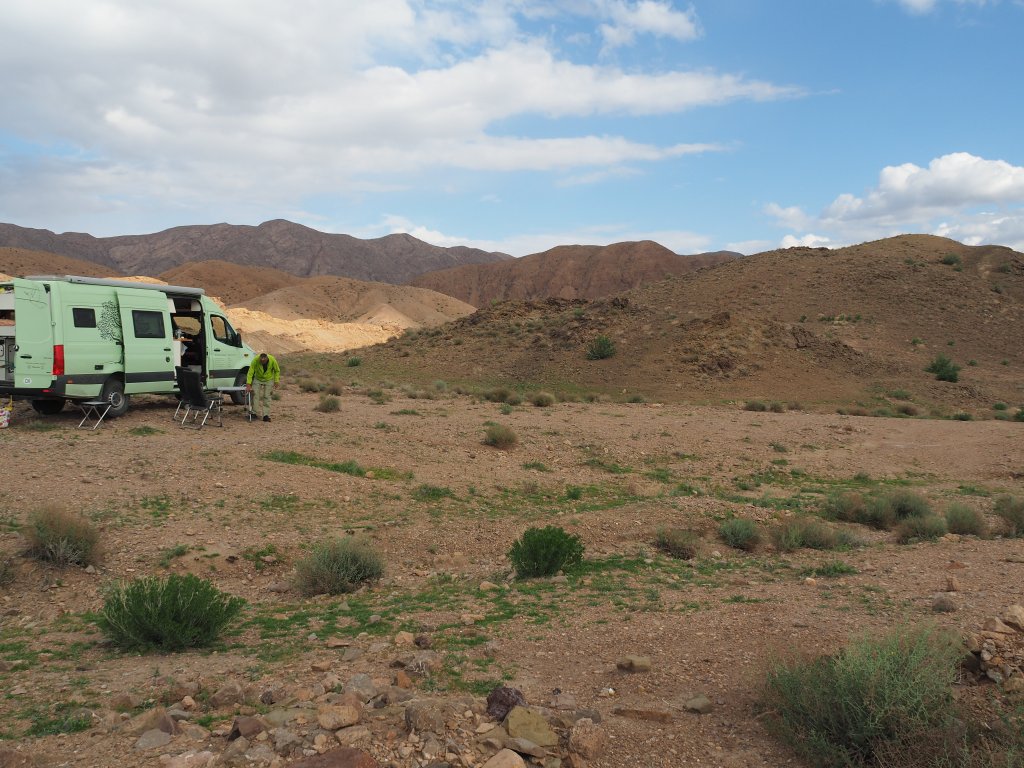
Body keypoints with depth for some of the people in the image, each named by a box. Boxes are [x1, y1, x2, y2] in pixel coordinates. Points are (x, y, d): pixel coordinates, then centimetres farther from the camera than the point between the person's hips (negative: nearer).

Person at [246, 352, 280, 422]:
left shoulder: (272, 360, -26)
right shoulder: (255, 360, -28)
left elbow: (277, 371, -7)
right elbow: (250, 372, -24)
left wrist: (276, 381, -12)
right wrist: (248, 384, -28)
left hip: (269, 380, 0)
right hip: (257, 379, 0)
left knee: (267, 397, -4)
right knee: (255, 395, -6)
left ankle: (266, 415, -2)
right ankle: (255, 413, 1)